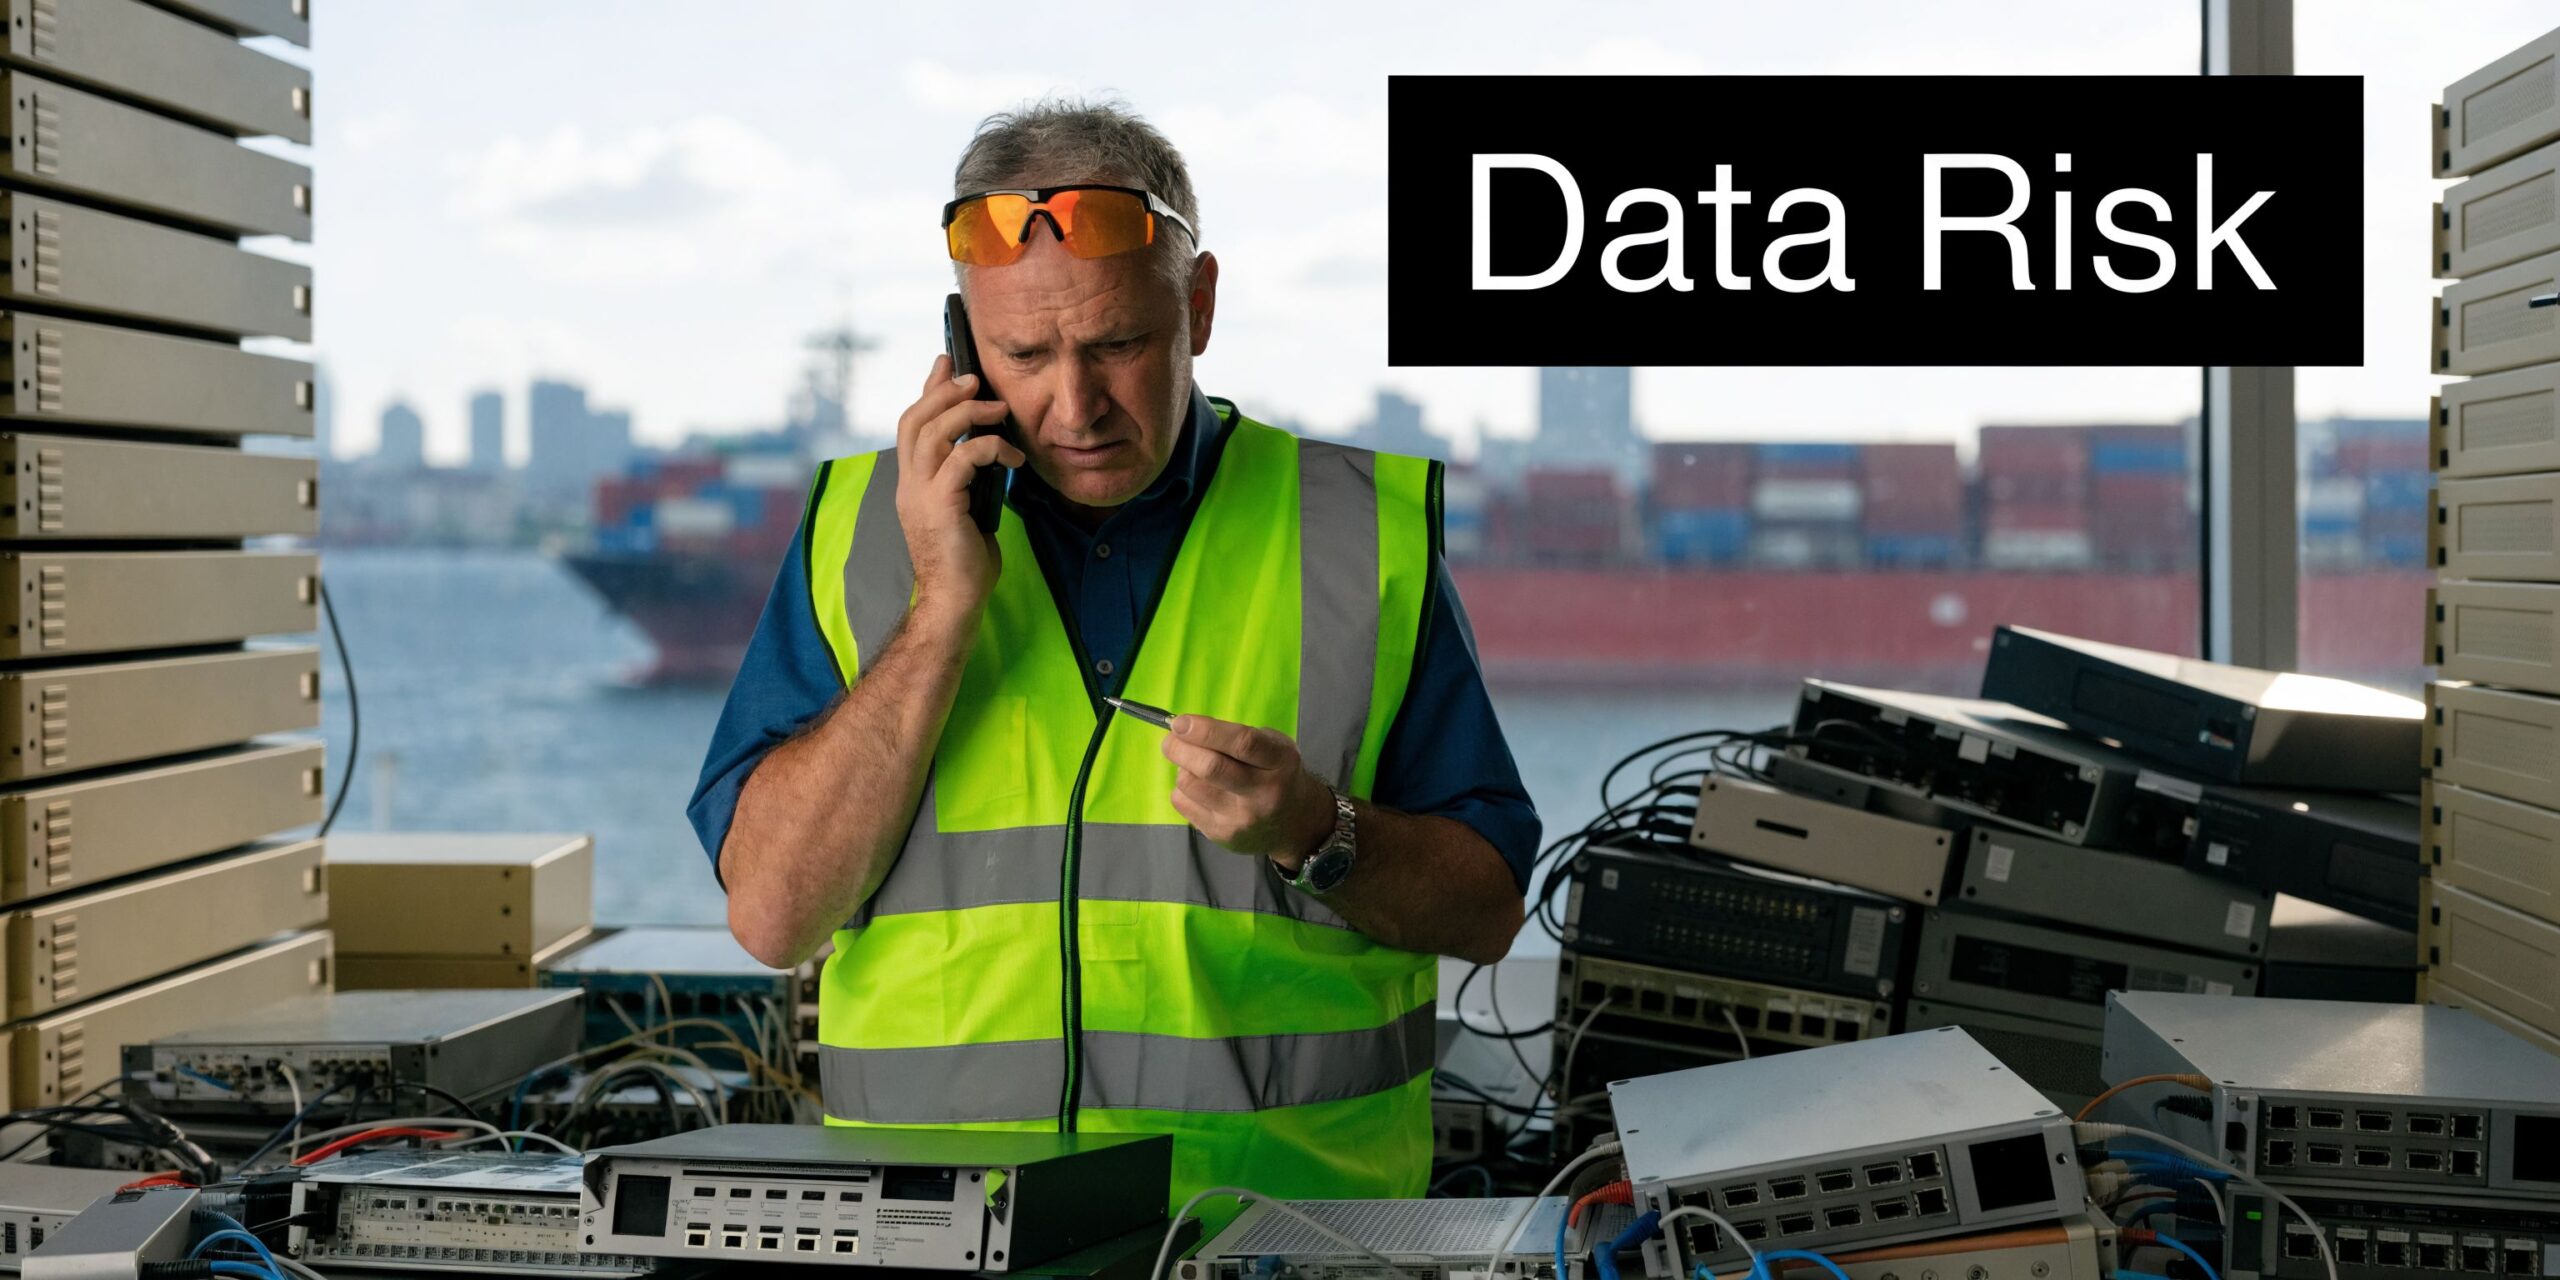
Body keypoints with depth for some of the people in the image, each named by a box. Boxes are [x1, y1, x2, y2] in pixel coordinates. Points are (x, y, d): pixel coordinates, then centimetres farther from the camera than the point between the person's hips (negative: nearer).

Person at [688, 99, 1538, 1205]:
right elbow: (772, 915, -2)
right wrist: (945, 604, -7)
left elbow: (1488, 913, 8)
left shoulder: (1362, 526, 6)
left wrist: (1312, 833, -11)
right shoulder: (864, 524, 8)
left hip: (1288, 1192, 0)